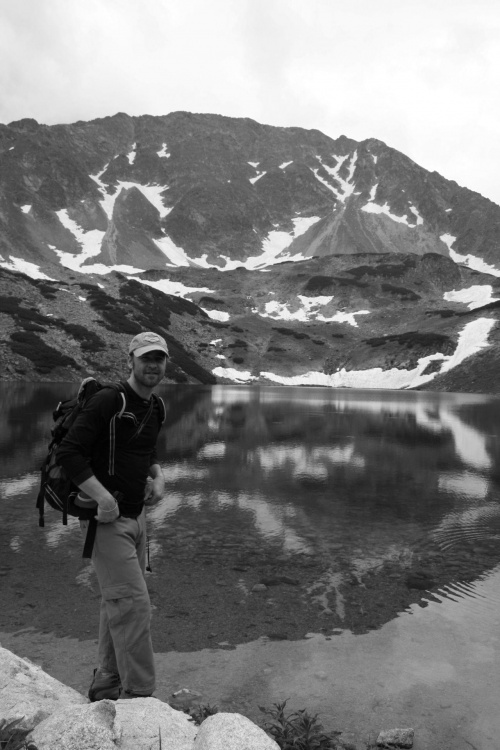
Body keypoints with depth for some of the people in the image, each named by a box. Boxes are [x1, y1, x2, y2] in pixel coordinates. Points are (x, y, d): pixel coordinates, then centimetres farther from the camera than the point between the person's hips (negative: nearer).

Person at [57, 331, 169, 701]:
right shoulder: (108, 401, -17)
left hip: (136, 516, 8)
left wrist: (158, 476, 4)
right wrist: (102, 496, -26)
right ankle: (137, 695, 8)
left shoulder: (157, 407, 8)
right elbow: (68, 452, -20)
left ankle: (107, 685, 35)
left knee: (118, 603, 18)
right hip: (107, 518, -8)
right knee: (134, 604, -7)